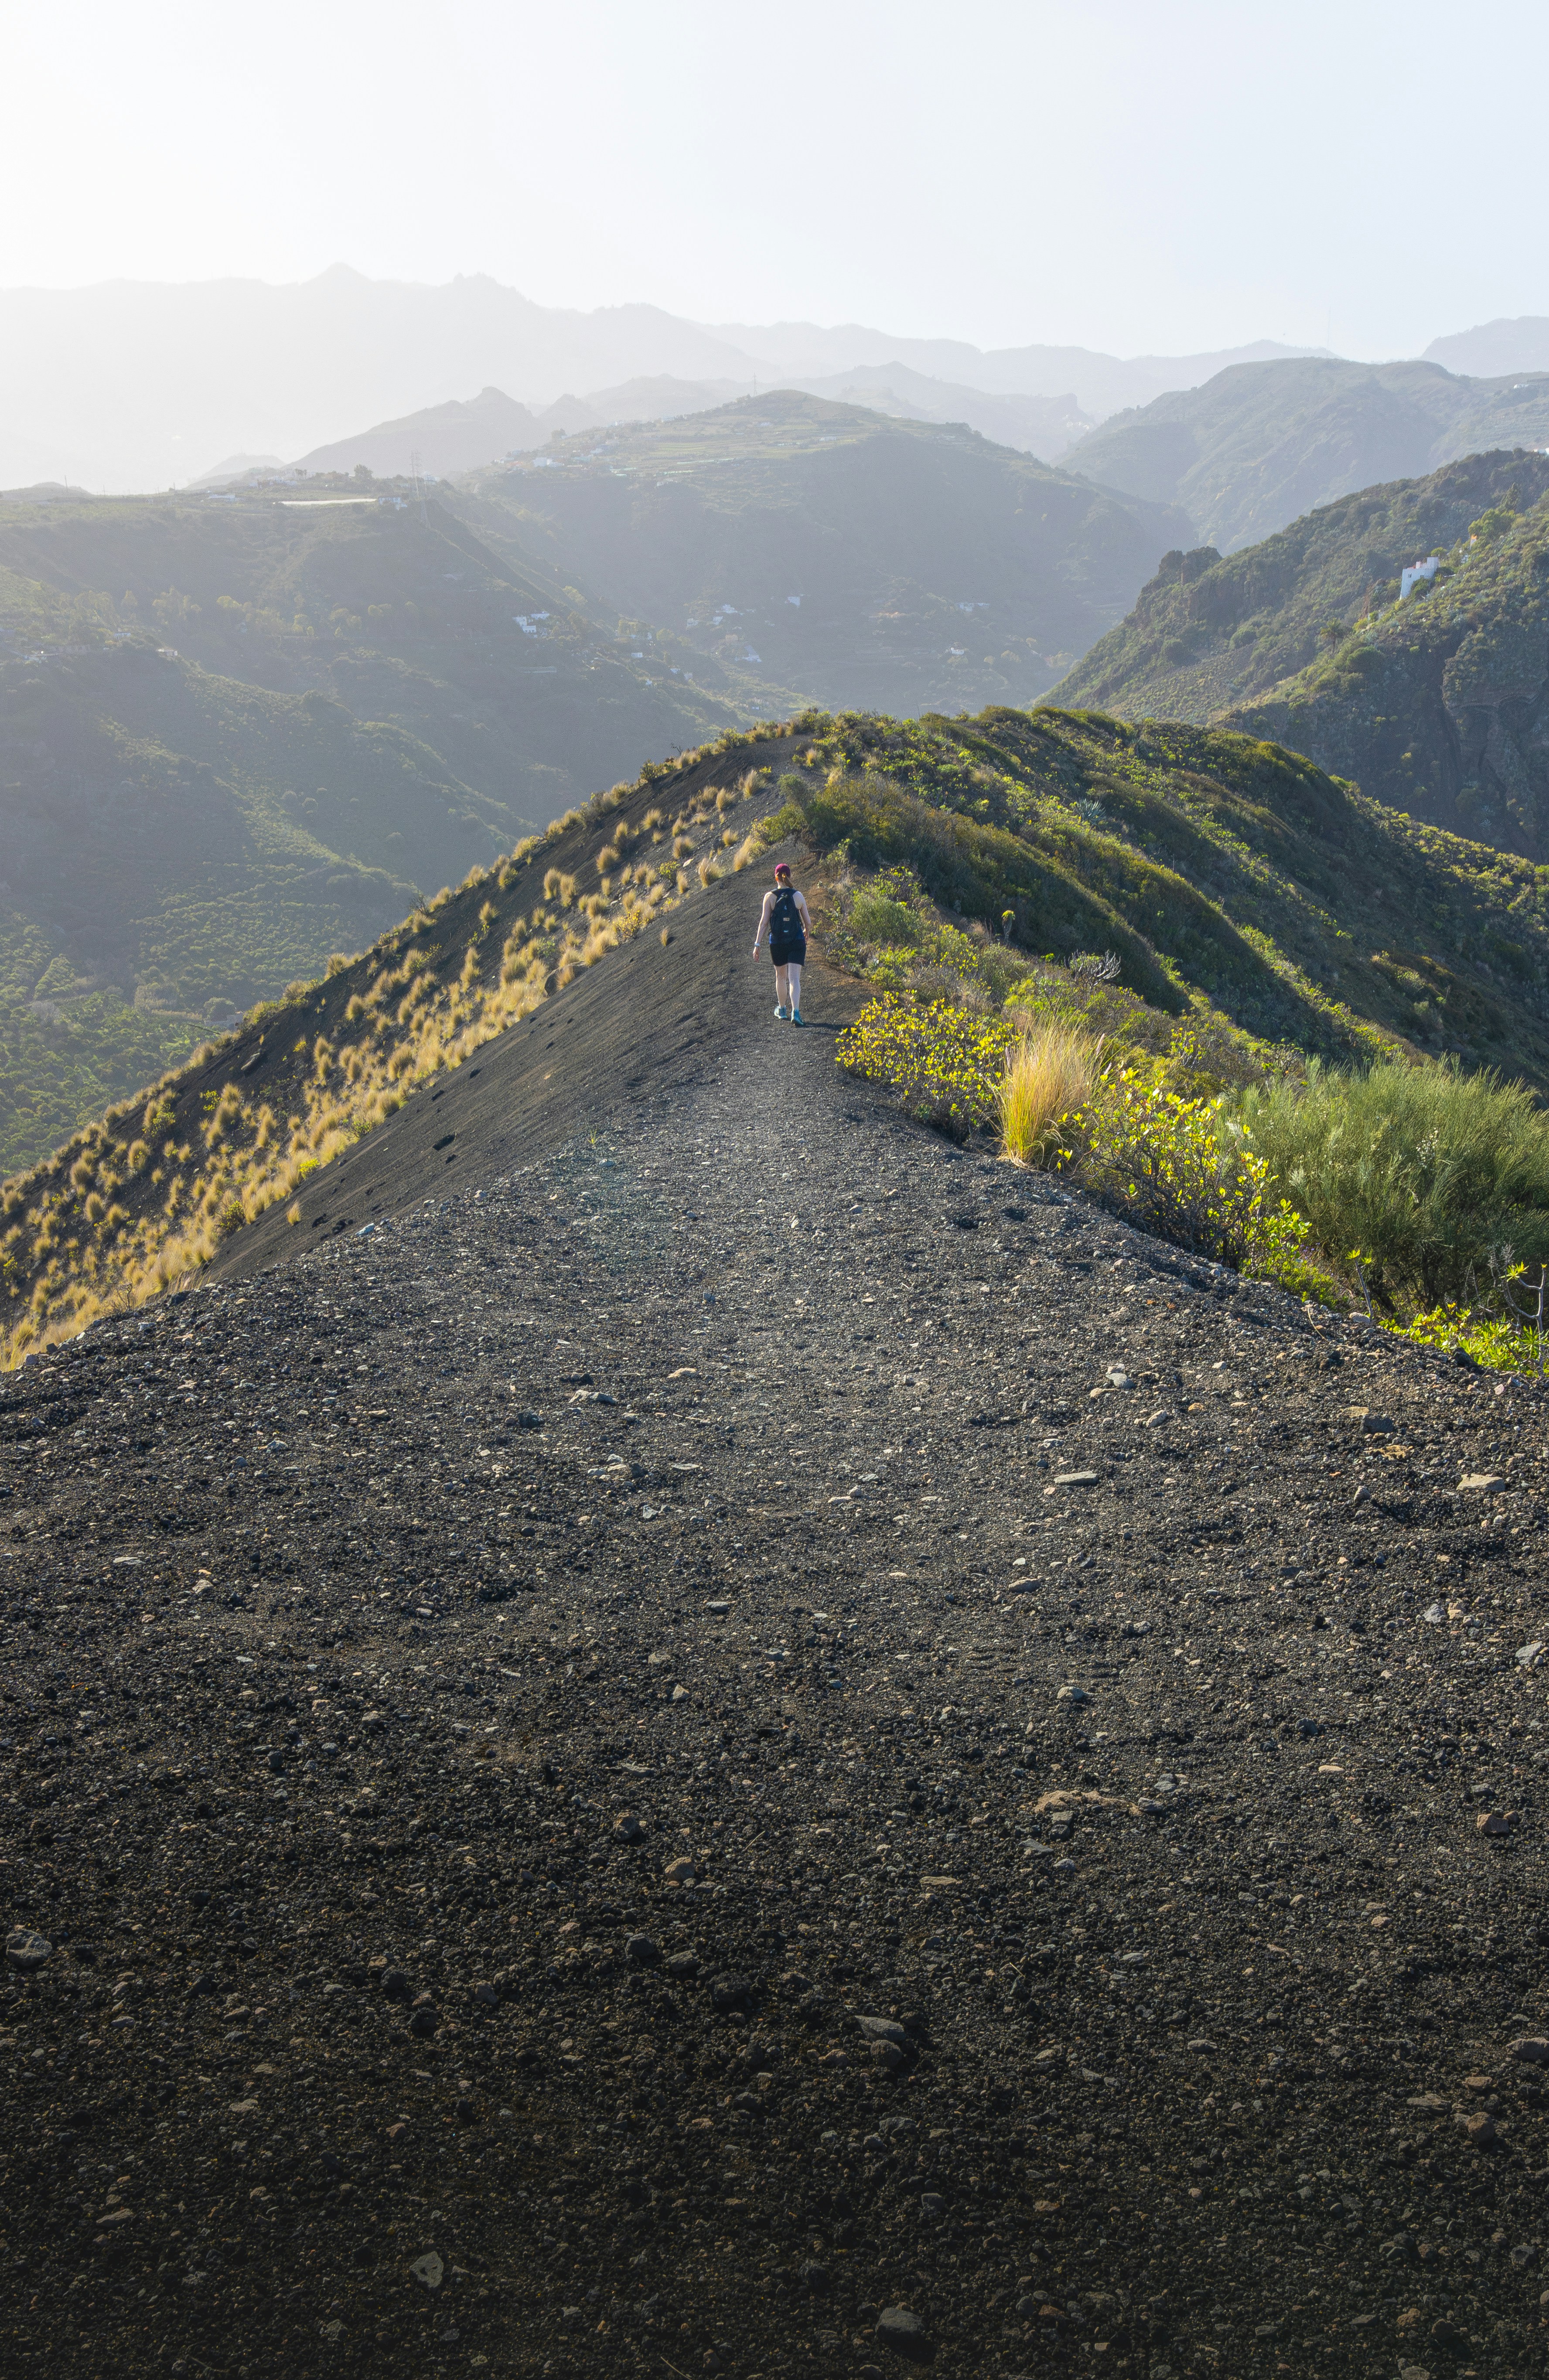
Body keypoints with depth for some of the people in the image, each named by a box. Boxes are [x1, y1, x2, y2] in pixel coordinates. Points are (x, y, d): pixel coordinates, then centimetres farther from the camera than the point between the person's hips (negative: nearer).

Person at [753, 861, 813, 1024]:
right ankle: (795, 1012, -24)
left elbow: (764, 922, -9)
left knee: (781, 976, 21)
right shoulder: (799, 896, -3)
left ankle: (782, 1010, 38)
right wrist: (806, 931, 26)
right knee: (794, 979, -4)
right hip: (797, 942, -1)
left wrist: (757, 944, -6)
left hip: (777, 944, 1)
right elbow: (808, 922, 3)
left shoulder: (770, 897, -6)